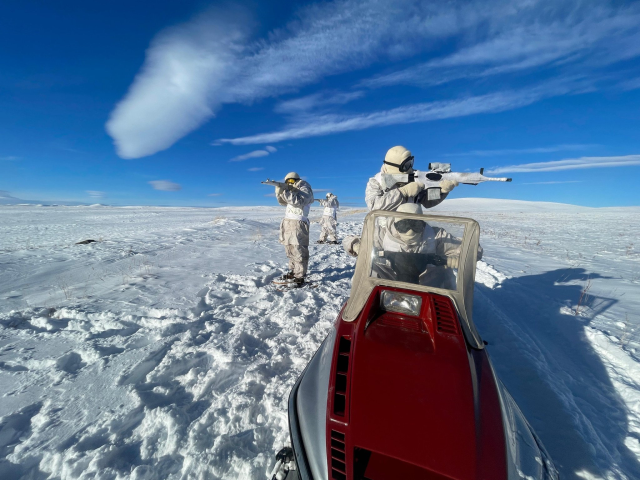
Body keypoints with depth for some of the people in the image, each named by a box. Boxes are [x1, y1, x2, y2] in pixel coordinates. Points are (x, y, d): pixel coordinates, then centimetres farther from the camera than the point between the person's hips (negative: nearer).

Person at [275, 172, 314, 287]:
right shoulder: (293, 190, 23)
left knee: (298, 250, -10)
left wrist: (286, 192, -20)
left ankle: (299, 277, -8)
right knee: (290, 249, 12)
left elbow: (298, 201, -22)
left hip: (298, 223, -9)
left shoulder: (305, 190, -4)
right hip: (288, 222, 9)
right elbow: (283, 202, 20)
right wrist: (279, 191, 5)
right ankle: (292, 271, 23)